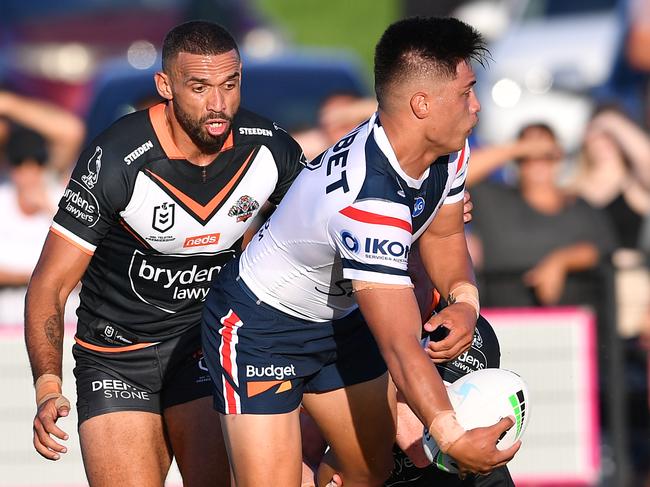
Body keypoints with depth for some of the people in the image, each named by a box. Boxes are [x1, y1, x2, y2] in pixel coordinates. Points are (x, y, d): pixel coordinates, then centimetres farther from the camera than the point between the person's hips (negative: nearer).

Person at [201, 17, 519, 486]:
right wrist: (452, 438, -45)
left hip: (341, 316, 9)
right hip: (260, 327, -9)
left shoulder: (449, 153, -12)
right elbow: (401, 347, -40)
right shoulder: (368, 204, -40)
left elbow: (443, 237, 7)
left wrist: (465, 300, -14)